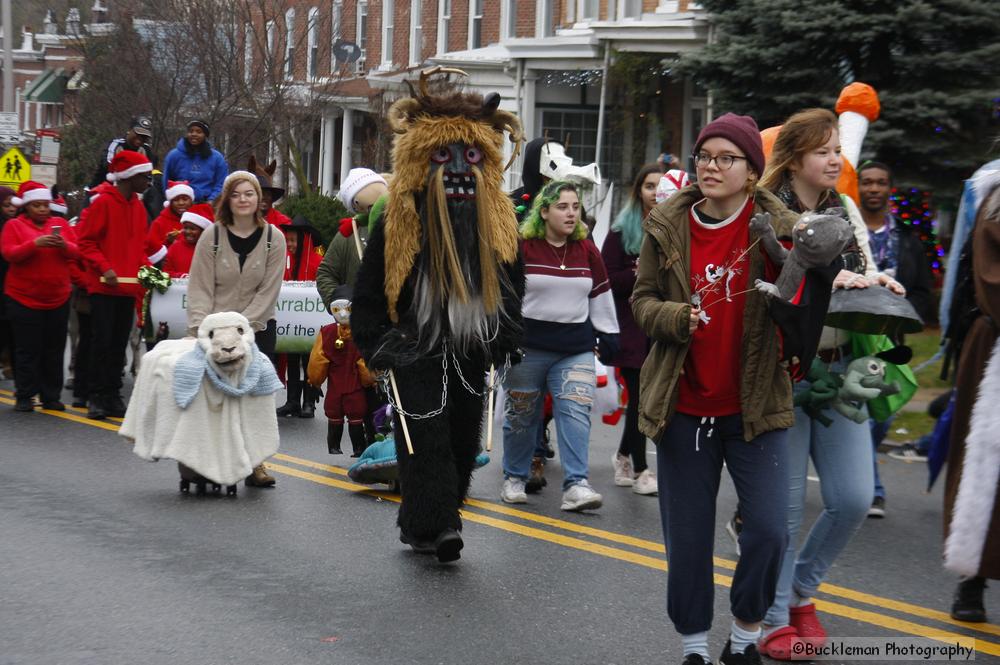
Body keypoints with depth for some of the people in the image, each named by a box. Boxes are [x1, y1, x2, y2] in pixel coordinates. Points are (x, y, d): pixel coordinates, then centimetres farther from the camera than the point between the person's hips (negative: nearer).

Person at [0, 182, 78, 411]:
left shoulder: (60, 224, 10)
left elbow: (76, 252, 6)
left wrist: (64, 246, -16)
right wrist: (34, 244, -25)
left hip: (58, 299, 3)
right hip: (25, 299, -3)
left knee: (54, 351, 5)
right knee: (28, 350, -2)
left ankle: (51, 397, 11)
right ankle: (24, 397, 5)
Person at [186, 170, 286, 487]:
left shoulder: (273, 238, -2)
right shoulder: (212, 237, -3)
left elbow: (268, 291, -5)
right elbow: (200, 289, -4)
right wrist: (200, 330, -16)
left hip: (258, 327, 1)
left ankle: (255, 461, 5)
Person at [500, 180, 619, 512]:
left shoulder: (587, 250, 7)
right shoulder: (522, 247, -6)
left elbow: (600, 296, 15)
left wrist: (609, 337, 15)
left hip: (576, 350, 3)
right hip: (526, 347, -3)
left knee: (576, 412, -10)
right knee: (522, 415, 8)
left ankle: (576, 485, -14)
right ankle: (514, 478, 25)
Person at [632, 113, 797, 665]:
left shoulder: (777, 227, -5)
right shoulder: (666, 226, 0)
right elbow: (642, 301, 4)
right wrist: (677, 318, -18)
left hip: (754, 406, -1)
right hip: (684, 406, 1)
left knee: (768, 530, -9)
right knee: (686, 537, 6)